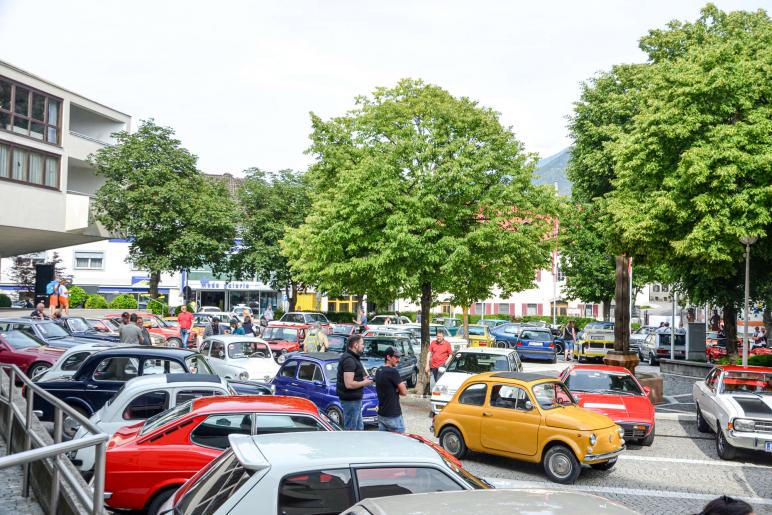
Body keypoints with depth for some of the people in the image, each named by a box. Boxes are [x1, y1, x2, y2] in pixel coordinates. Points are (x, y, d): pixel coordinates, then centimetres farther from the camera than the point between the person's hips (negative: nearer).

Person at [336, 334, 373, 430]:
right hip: (350, 400, -11)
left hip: (356, 399, 11)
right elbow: (349, 384, -27)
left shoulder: (353, 358, 13)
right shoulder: (349, 360, -21)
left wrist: (363, 378, 9)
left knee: (359, 428, 18)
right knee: (351, 429, -3)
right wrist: (364, 383, -14)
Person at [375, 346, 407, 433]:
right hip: (393, 416, -8)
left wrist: (396, 390, -1)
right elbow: (404, 392, -14)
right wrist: (397, 390, 4)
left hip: (381, 413, 8)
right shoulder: (393, 371, -16)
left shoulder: (378, 371, 10)